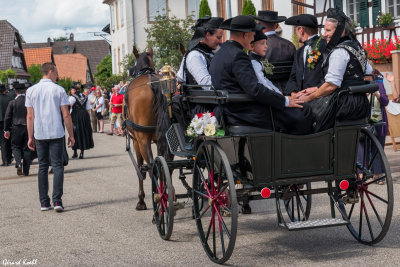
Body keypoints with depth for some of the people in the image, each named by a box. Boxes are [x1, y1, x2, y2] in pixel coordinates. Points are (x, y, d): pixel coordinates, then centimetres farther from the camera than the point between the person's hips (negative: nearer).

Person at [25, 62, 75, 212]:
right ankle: (57, 200, -8)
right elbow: (66, 115, -4)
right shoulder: (59, 90, -3)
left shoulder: (31, 91, 4)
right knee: (57, 166, 1)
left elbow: (30, 116, 4)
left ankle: (44, 202, 8)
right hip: (56, 134, -2)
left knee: (42, 167, 9)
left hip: (39, 135, 3)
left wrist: (30, 137, 10)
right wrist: (71, 135, 3)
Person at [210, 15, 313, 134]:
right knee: (302, 120, -11)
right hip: (247, 115, -10)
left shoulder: (220, 52, 16)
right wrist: (285, 101, -15)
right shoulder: (238, 55, -16)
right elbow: (255, 89, -23)